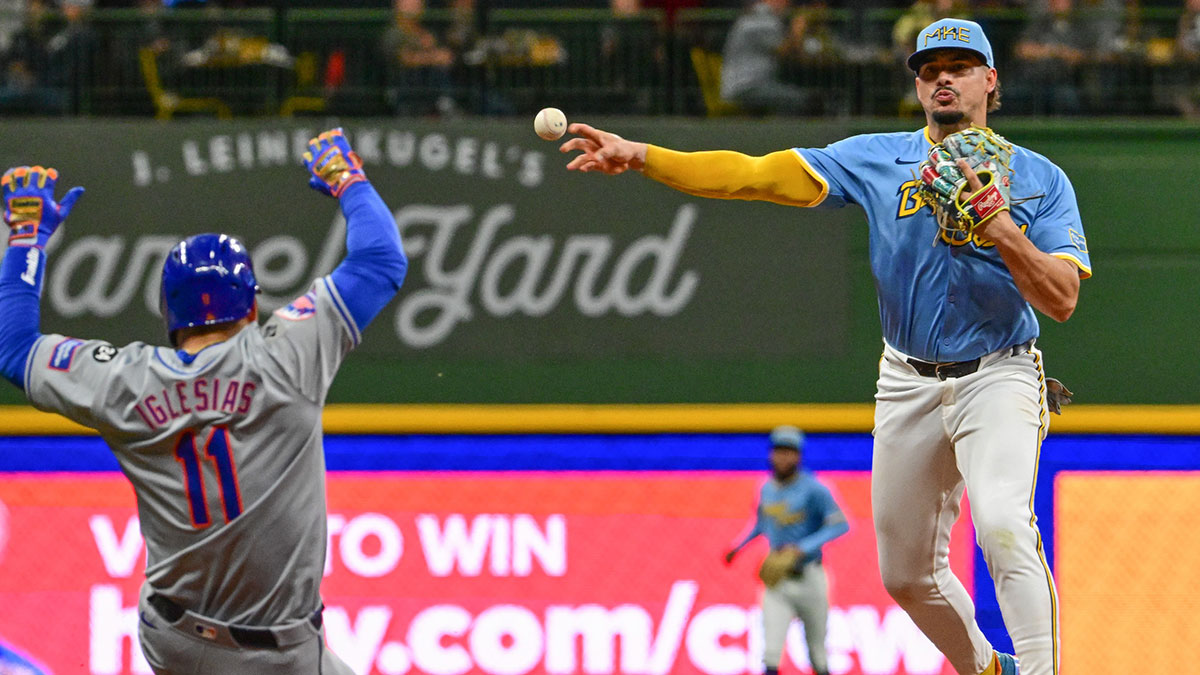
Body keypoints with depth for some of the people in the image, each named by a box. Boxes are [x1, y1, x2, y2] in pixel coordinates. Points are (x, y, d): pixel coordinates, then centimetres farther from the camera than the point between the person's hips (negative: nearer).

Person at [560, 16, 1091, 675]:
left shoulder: (1040, 180, -3)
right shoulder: (880, 158, 2)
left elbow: (1062, 300, -12)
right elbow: (757, 174, -6)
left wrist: (1003, 231, -28)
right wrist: (641, 156, -16)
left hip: (997, 379, -4)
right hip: (908, 387, 4)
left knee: (1002, 523, -30)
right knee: (907, 575, 10)